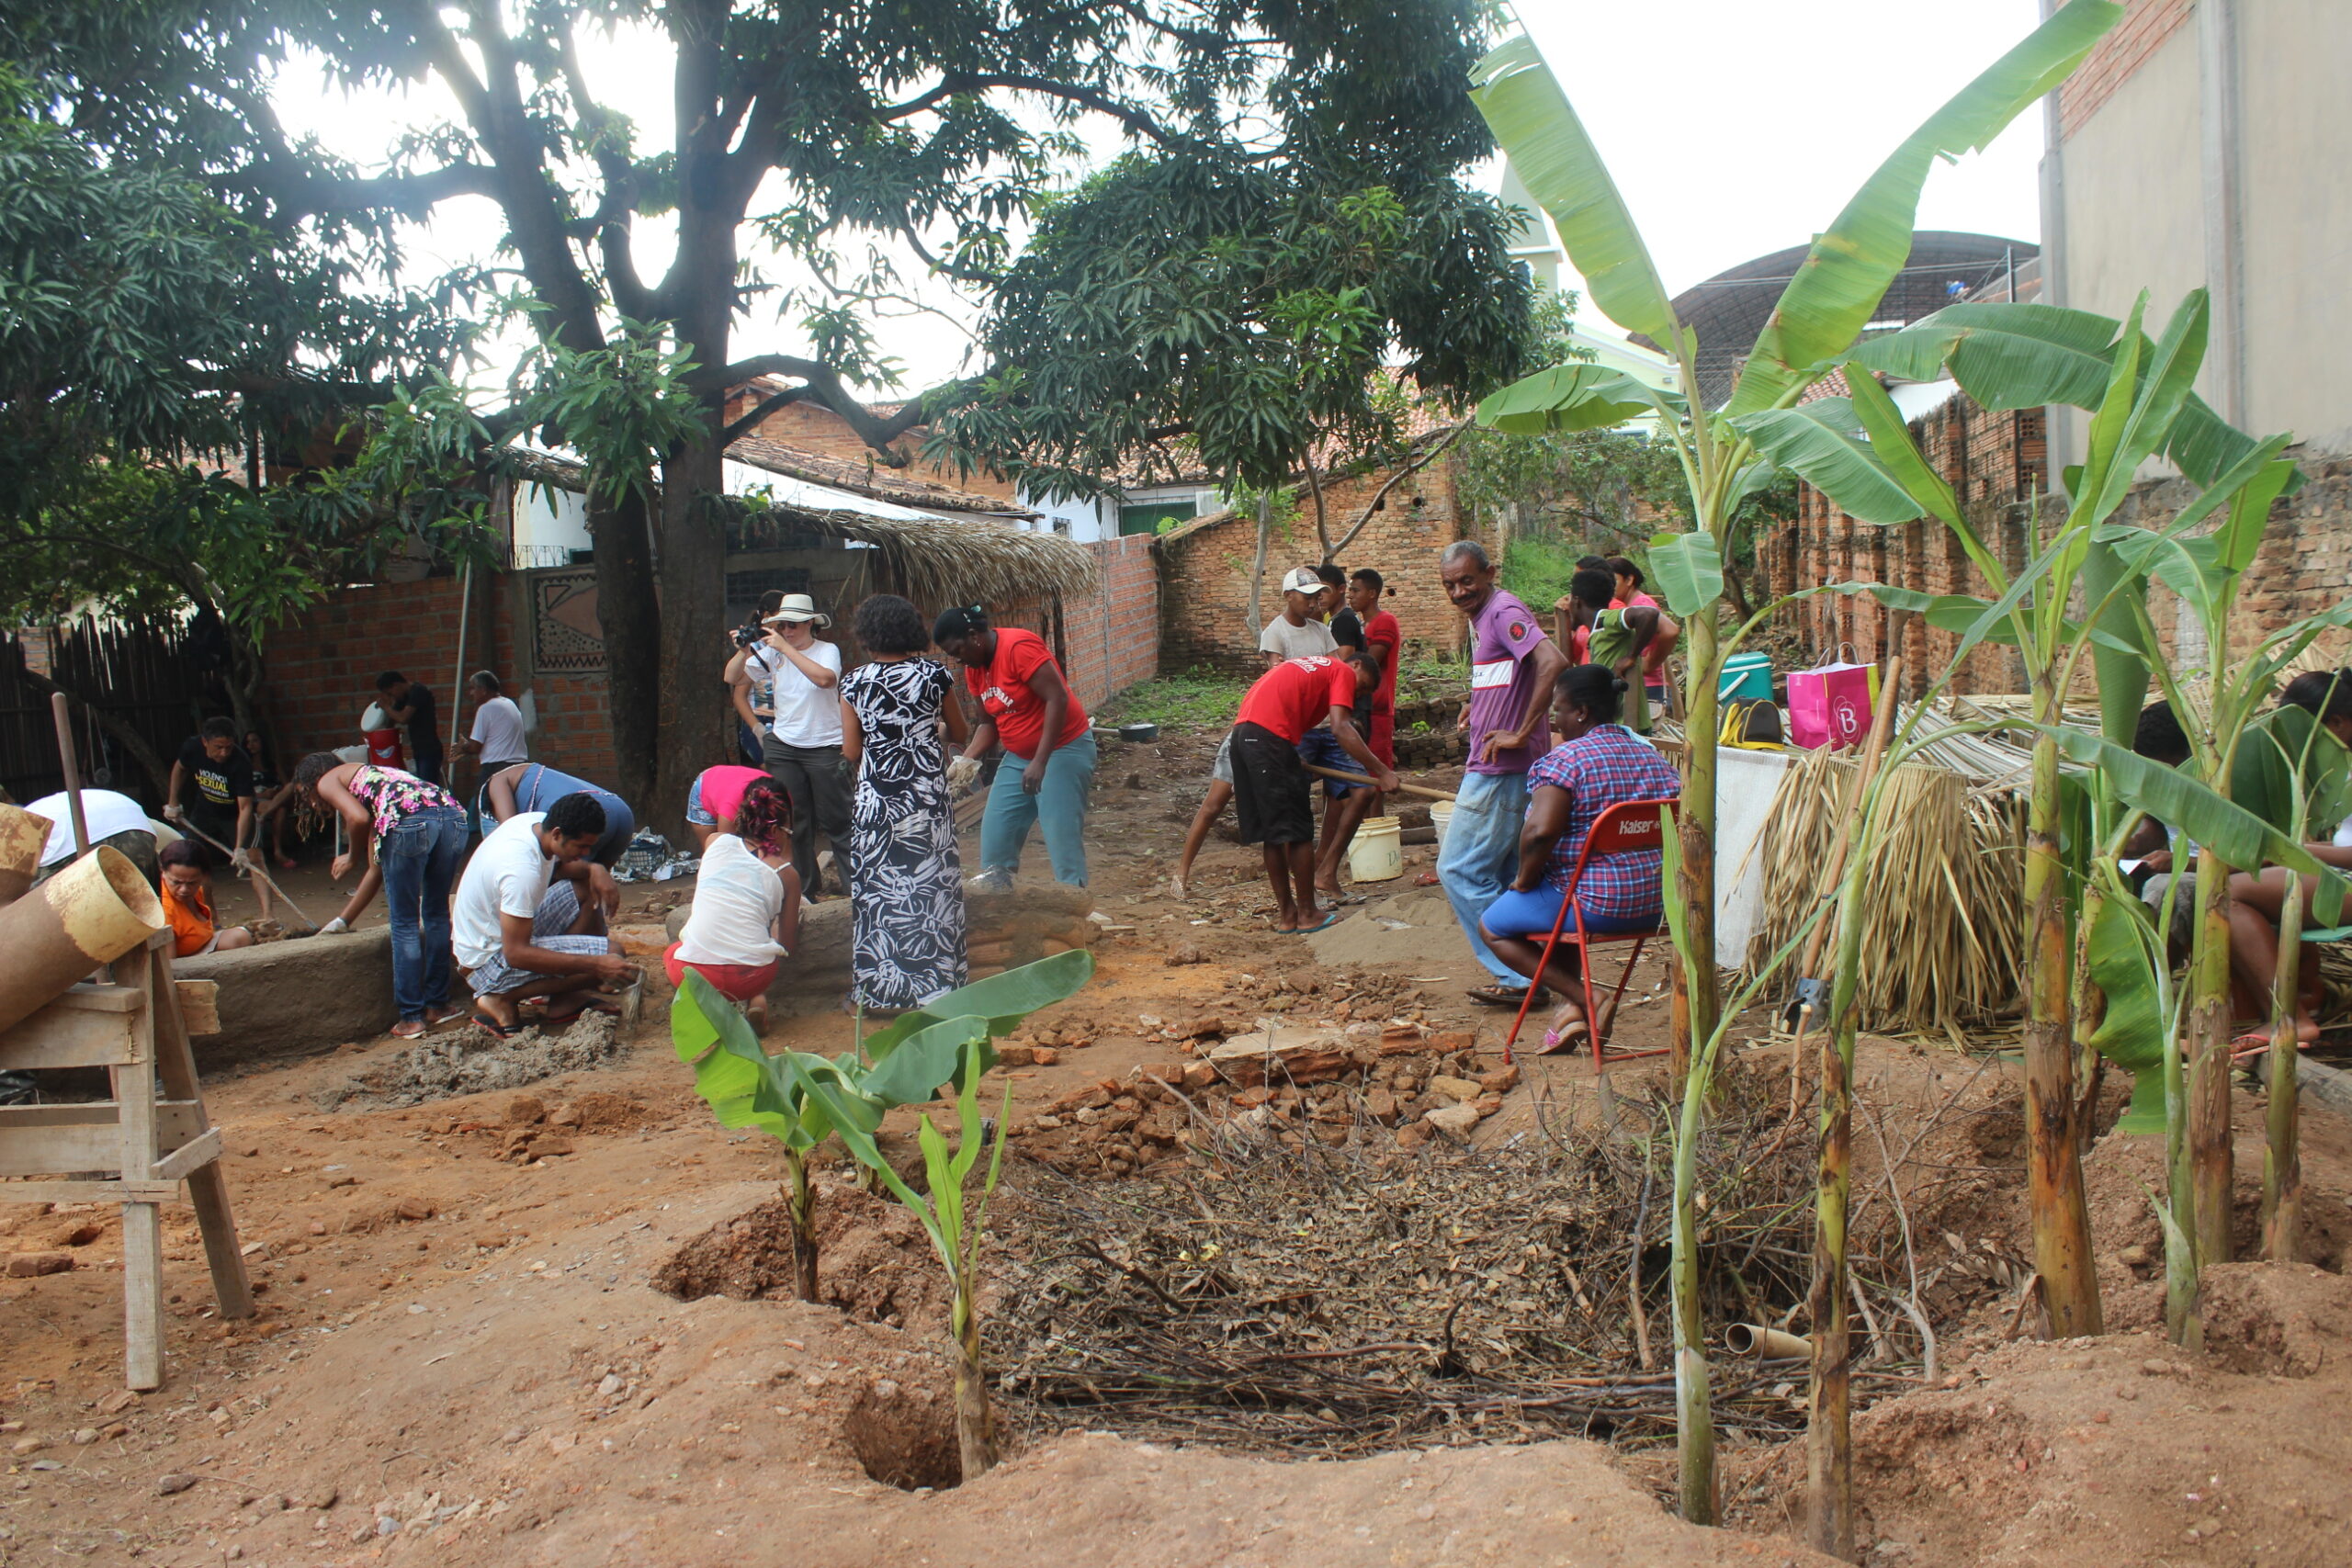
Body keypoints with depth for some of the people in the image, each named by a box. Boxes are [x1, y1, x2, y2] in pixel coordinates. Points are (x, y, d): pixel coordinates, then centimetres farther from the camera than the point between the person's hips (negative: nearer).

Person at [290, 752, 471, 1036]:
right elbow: (377, 870, 38)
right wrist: (343, 920, 45)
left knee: (404, 924, 6)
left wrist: (350, 856, 15)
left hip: (410, 822, -7)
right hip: (453, 815, 7)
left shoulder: (327, 781, 21)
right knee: (436, 916, 21)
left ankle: (411, 1017, 11)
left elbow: (359, 818, -4)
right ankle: (437, 1006, 28)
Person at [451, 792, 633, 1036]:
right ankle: (501, 999, -8)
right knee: (609, 953, -20)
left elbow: (557, 866, 16)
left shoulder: (538, 822, -6)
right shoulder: (521, 869, -32)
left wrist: (593, 869, -7)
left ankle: (566, 999, 7)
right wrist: (596, 965, -32)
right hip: (490, 959, -10)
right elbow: (516, 954, -30)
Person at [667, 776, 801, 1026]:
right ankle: (757, 997, 8)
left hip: (692, 971, 0)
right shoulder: (787, 874, 6)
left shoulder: (716, 842, 9)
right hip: (752, 975, 0)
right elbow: (786, 946, 12)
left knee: (672, 953, 36)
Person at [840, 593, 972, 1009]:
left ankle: (881, 987, 12)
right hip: (927, 798, 0)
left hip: (875, 800, 0)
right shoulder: (934, 675, -2)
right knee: (930, 886, 7)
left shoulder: (855, 682, -3)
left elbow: (851, 751, -1)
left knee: (878, 892, 7)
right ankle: (933, 984, 12)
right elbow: (960, 735, 8)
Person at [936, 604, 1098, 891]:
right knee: (995, 832, 5)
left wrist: (1041, 762, -27)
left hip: (1064, 749, -8)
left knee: (1062, 835, -11)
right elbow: (989, 722, 13)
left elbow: (1058, 698, -25)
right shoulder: (974, 668, 5)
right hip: (1018, 756, 8)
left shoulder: (1019, 646, -20)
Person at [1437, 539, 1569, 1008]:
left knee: (1459, 870, -7)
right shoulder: (1481, 616, 17)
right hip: (1494, 769, 10)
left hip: (1501, 771, -10)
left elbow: (1553, 663, -30)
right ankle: (1522, 973, 19)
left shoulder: (1504, 612, -14)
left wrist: (1521, 733, -26)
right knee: (1498, 875, 14)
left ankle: (1519, 977, -3)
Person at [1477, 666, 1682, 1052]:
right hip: (1658, 906, 8)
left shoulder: (1564, 759, -14)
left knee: (1492, 926, 14)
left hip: (1596, 904, -8)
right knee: (1563, 901, 34)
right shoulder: (1653, 756, 8)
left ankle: (1582, 1001, 1)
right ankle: (1570, 1007, 21)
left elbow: (1540, 832, -26)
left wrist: (1524, 880, -9)